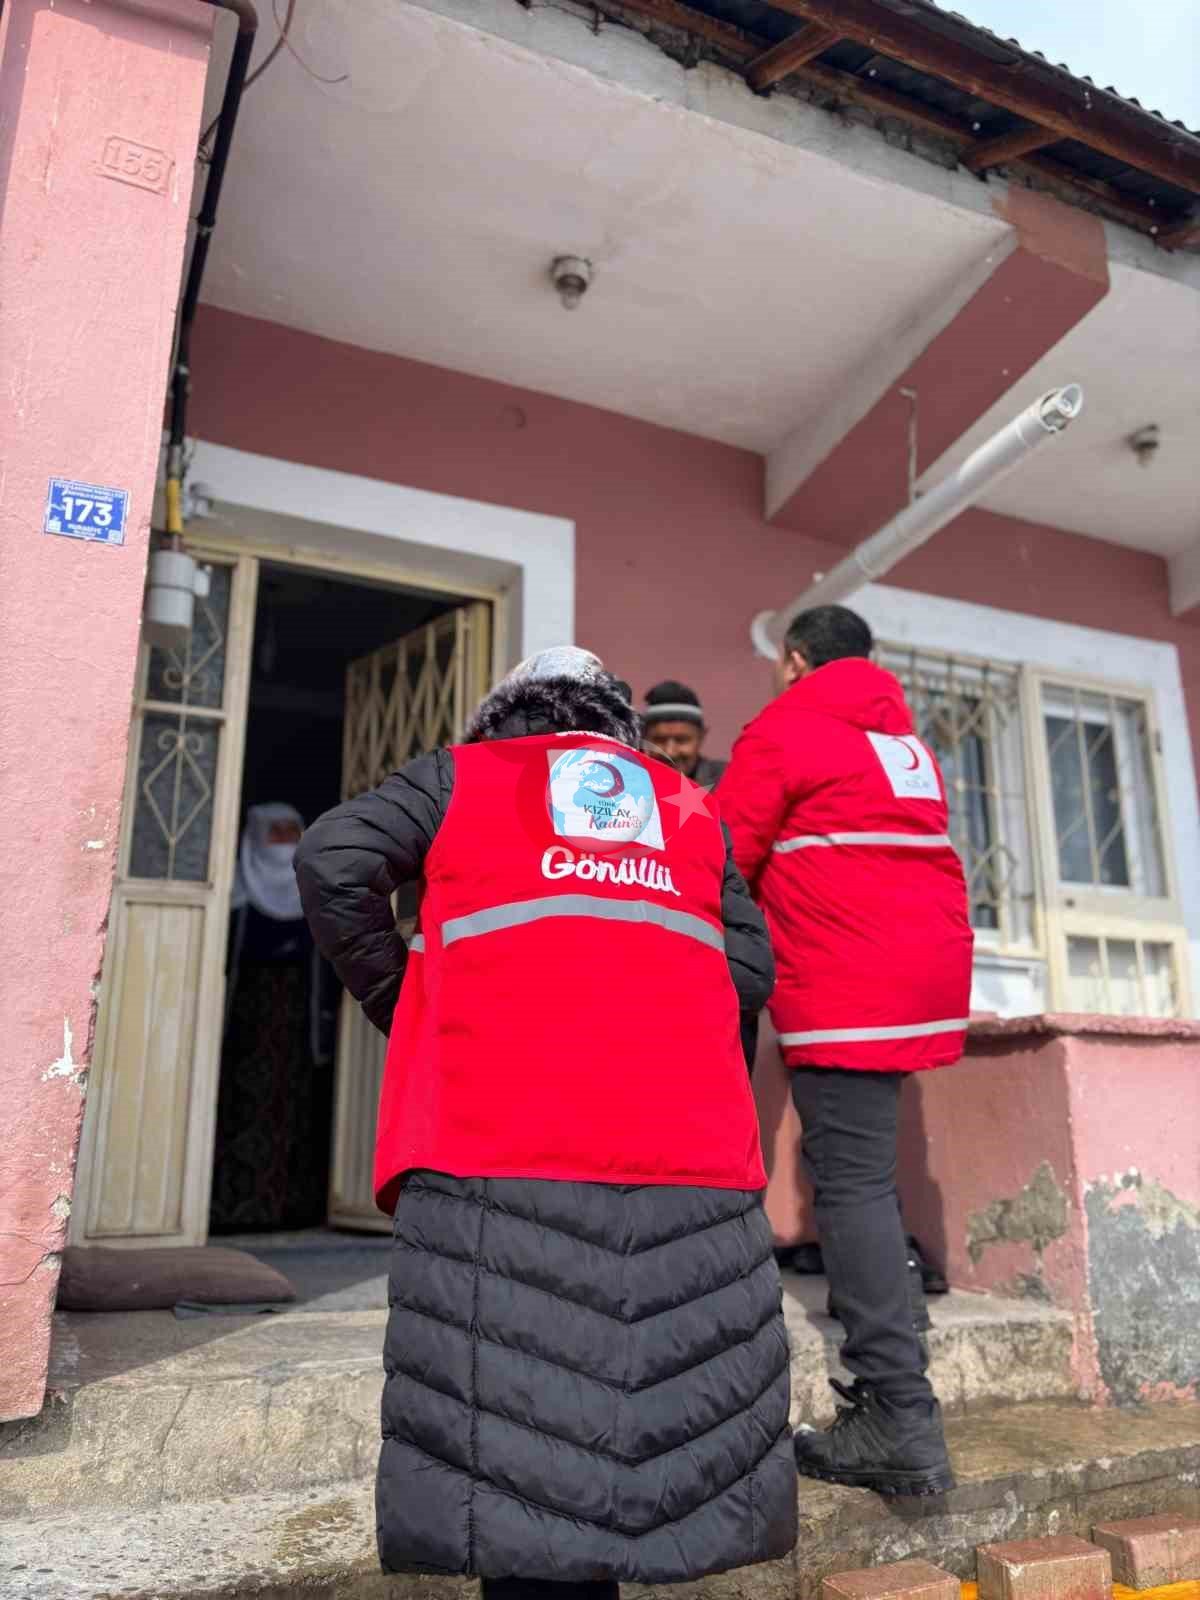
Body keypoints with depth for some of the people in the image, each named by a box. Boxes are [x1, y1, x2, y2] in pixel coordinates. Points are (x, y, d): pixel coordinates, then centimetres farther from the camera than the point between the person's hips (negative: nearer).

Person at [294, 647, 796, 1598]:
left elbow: (333, 860, 7)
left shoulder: (461, 776, 21)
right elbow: (750, 965, 18)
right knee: (677, 1386, 9)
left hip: (503, 1131, -2)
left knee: (519, 1396, -3)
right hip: (686, 1137, 3)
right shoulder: (690, 806, 28)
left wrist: (396, 1000, 17)